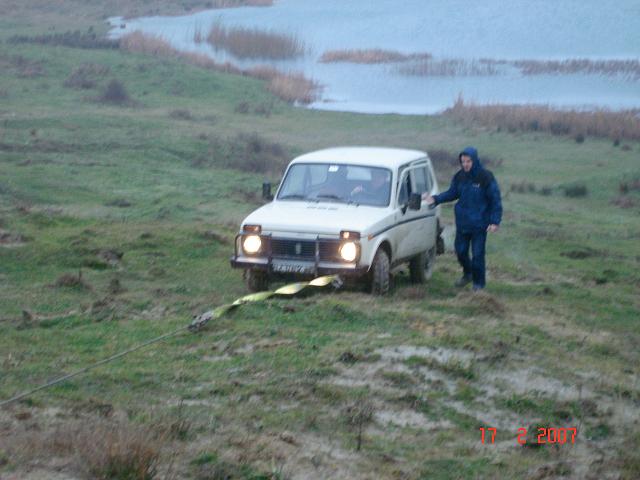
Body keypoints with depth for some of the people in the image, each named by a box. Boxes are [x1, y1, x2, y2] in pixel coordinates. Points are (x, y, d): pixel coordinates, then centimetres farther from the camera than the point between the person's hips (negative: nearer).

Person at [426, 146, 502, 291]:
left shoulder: (485, 177, -14)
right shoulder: (459, 177, -1)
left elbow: (495, 200, -9)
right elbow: (452, 193, 13)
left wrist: (495, 221, -15)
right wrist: (436, 199, -4)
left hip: (479, 223, -5)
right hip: (462, 222, 5)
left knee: (477, 254, 0)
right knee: (460, 251, 12)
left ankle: (478, 282, 16)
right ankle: (467, 274, 38)